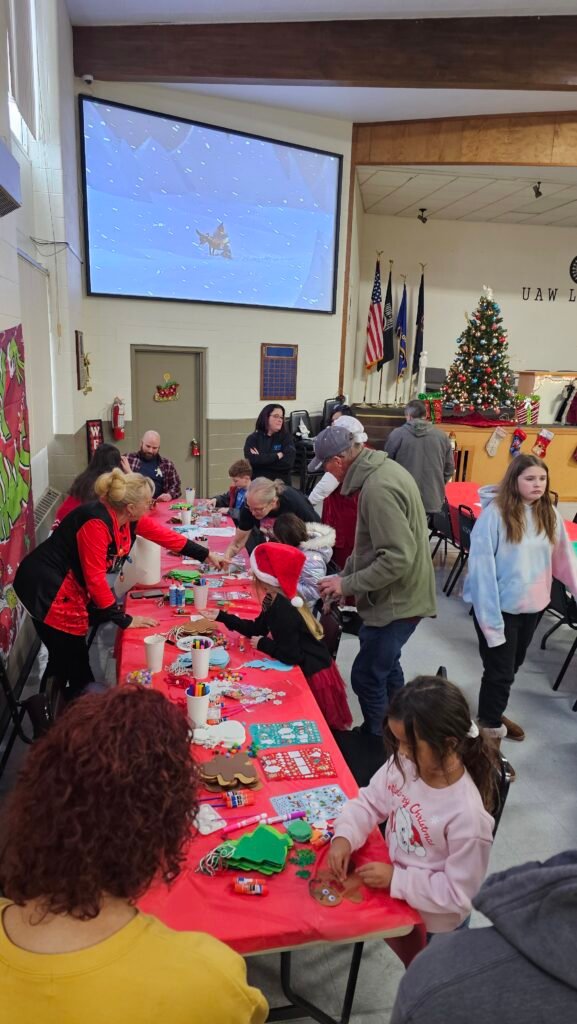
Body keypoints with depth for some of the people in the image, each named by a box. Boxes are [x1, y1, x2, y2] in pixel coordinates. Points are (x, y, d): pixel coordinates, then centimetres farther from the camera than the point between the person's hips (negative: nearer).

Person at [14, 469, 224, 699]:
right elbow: (95, 578, -25)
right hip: (46, 586, -8)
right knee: (70, 656, -1)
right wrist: (124, 620, -17)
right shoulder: (97, 523, -29)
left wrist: (206, 555, 12)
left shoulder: (127, 516, -4)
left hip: (71, 584, 8)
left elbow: (163, 534, 8)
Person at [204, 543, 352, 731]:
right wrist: (221, 616, 10)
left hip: (313, 675, -9)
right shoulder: (276, 601, -2)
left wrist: (263, 644, -14)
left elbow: (289, 655, -30)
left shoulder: (282, 610, -31)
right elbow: (257, 629, 10)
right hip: (306, 669, 9)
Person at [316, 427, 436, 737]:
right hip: (398, 595, 10)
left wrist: (348, 585, -20)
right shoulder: (381, 470, 5)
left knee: (366, 677, 0)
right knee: (385, 667, 23)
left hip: (397, 601, -10)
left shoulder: (378, 488, -27)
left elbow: (398, 558, -29)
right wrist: (345, 574, 11)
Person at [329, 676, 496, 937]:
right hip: (395, 892, 4)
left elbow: (459, 893, -26)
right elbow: (370, 802, -5)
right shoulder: (403, 764, -22)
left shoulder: (467, 815, -37)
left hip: (435, 922, -4)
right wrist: (344, 836, -21)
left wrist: (396, 879, -26)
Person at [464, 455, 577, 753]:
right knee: (500, 671, 3)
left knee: (512, 666, 21)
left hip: (533, 606, 6)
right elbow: (481, 565, -20)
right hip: (500, 607, -6)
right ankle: (490, 730, 22)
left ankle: (492, 715, 43)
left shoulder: (549, 514, -1)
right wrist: (489, 615, -20)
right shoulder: (494, 513, -20)